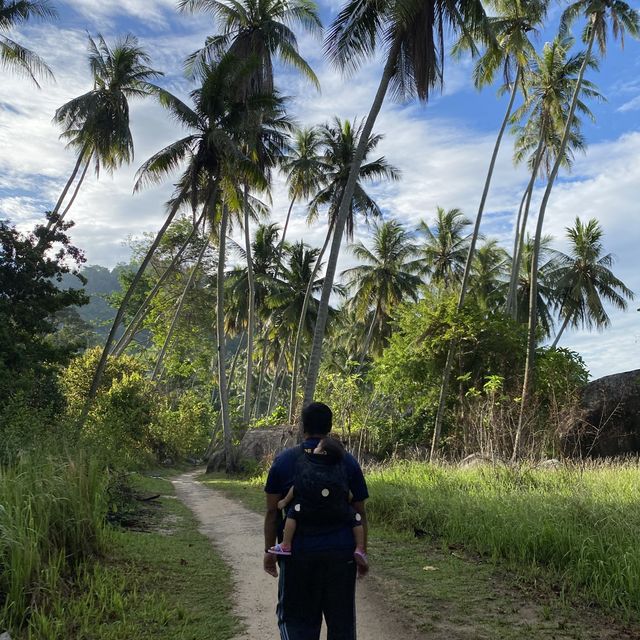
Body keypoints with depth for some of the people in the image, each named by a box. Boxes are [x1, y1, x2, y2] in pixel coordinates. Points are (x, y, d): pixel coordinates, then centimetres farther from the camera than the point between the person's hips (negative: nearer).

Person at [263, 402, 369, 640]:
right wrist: (362, 551, 10)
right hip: (341, 552, 1)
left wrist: (269, 550, 7)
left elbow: (272, 511, -1)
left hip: (297, 552, -1)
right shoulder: (347, 462, 0)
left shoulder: (283, 460, -2)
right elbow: (360, 512, 2)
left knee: (295, 618, 9)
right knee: (341, 620, 13)